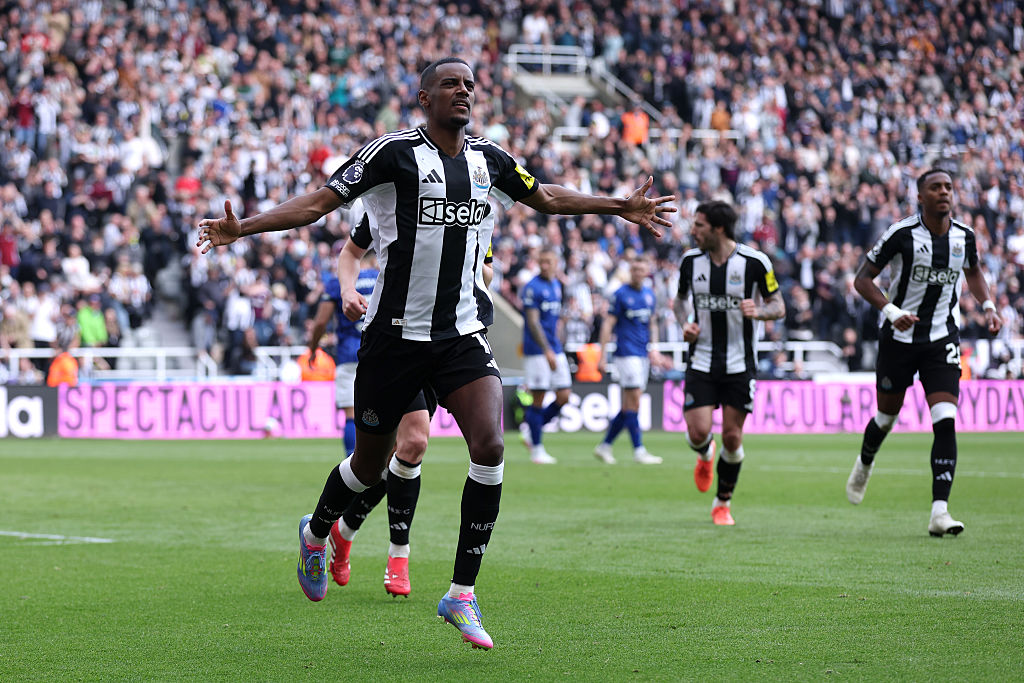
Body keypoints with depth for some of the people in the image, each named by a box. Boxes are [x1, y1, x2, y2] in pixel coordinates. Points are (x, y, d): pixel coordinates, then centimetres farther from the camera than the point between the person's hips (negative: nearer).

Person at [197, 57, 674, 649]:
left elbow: (546, 197, 27)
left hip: (462, 333, 3)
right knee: (370, 464, 8)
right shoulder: (395, 153, -8)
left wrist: (621, 208, 28)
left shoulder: (489, 160, 7)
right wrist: (240, 228, -19)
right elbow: (317, 203, -8)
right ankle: (316, 534, 43)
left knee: (490, 449, -17)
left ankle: (462, 594, -7)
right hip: (395, 333, -3)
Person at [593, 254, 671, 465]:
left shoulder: (649, 294, 12)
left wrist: (653, 348, 12)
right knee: (634, 402, -10)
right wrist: (601, 355, -12)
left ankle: (605, 446, 15)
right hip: (626, 354, -7)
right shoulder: (620, 294, -6)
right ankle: (638, 451, -8)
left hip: (642, 355, 7)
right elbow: (608, 324, -8)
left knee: (628, 406, 7)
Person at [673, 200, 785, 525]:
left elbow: (778, 306, -3)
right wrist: (685, 324, -3)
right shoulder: (690, 261, 1)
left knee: (732, 437, -1)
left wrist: (758, 311, -25)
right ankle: (705, 455, 28)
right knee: (698, 433, -10)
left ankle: (723, 503, 19)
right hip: (701, 361, 2)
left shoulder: (755, 262, -10)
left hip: (740, 364, -2)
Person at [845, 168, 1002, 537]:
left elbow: (973, 272, 23)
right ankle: (864, 464, 48)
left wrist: (988, 306, 6)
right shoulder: (901, 234, -12)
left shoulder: (964, 237, 0)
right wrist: (891, 310, -22)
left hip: (942, 340, 2)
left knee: (945, 420, -14)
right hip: (900, 338, -2)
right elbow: (862, 279, -8)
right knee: (887, 418, 12)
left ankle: (939, 512, -17)